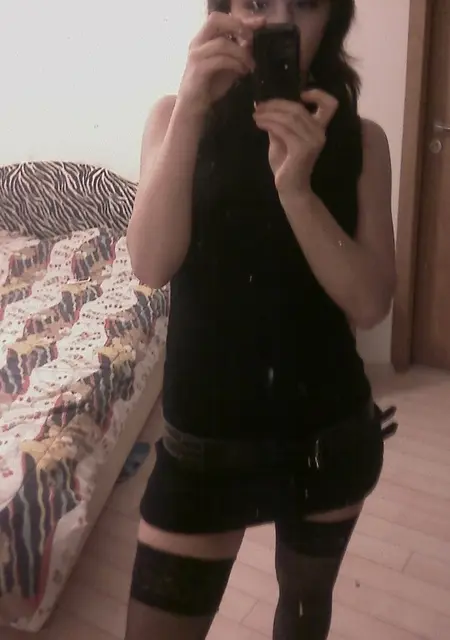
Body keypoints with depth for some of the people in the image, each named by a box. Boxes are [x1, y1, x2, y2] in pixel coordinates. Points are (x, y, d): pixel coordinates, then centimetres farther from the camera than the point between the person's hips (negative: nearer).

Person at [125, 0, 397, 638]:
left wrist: (296, 187, -27)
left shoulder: (359, 139, -4)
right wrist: (190, 110, -29)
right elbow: (152, 267, -19)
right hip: (206, 436, -1)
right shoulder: (178, 117, -5)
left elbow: (370, 303, -13)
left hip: (329, 432, 2)